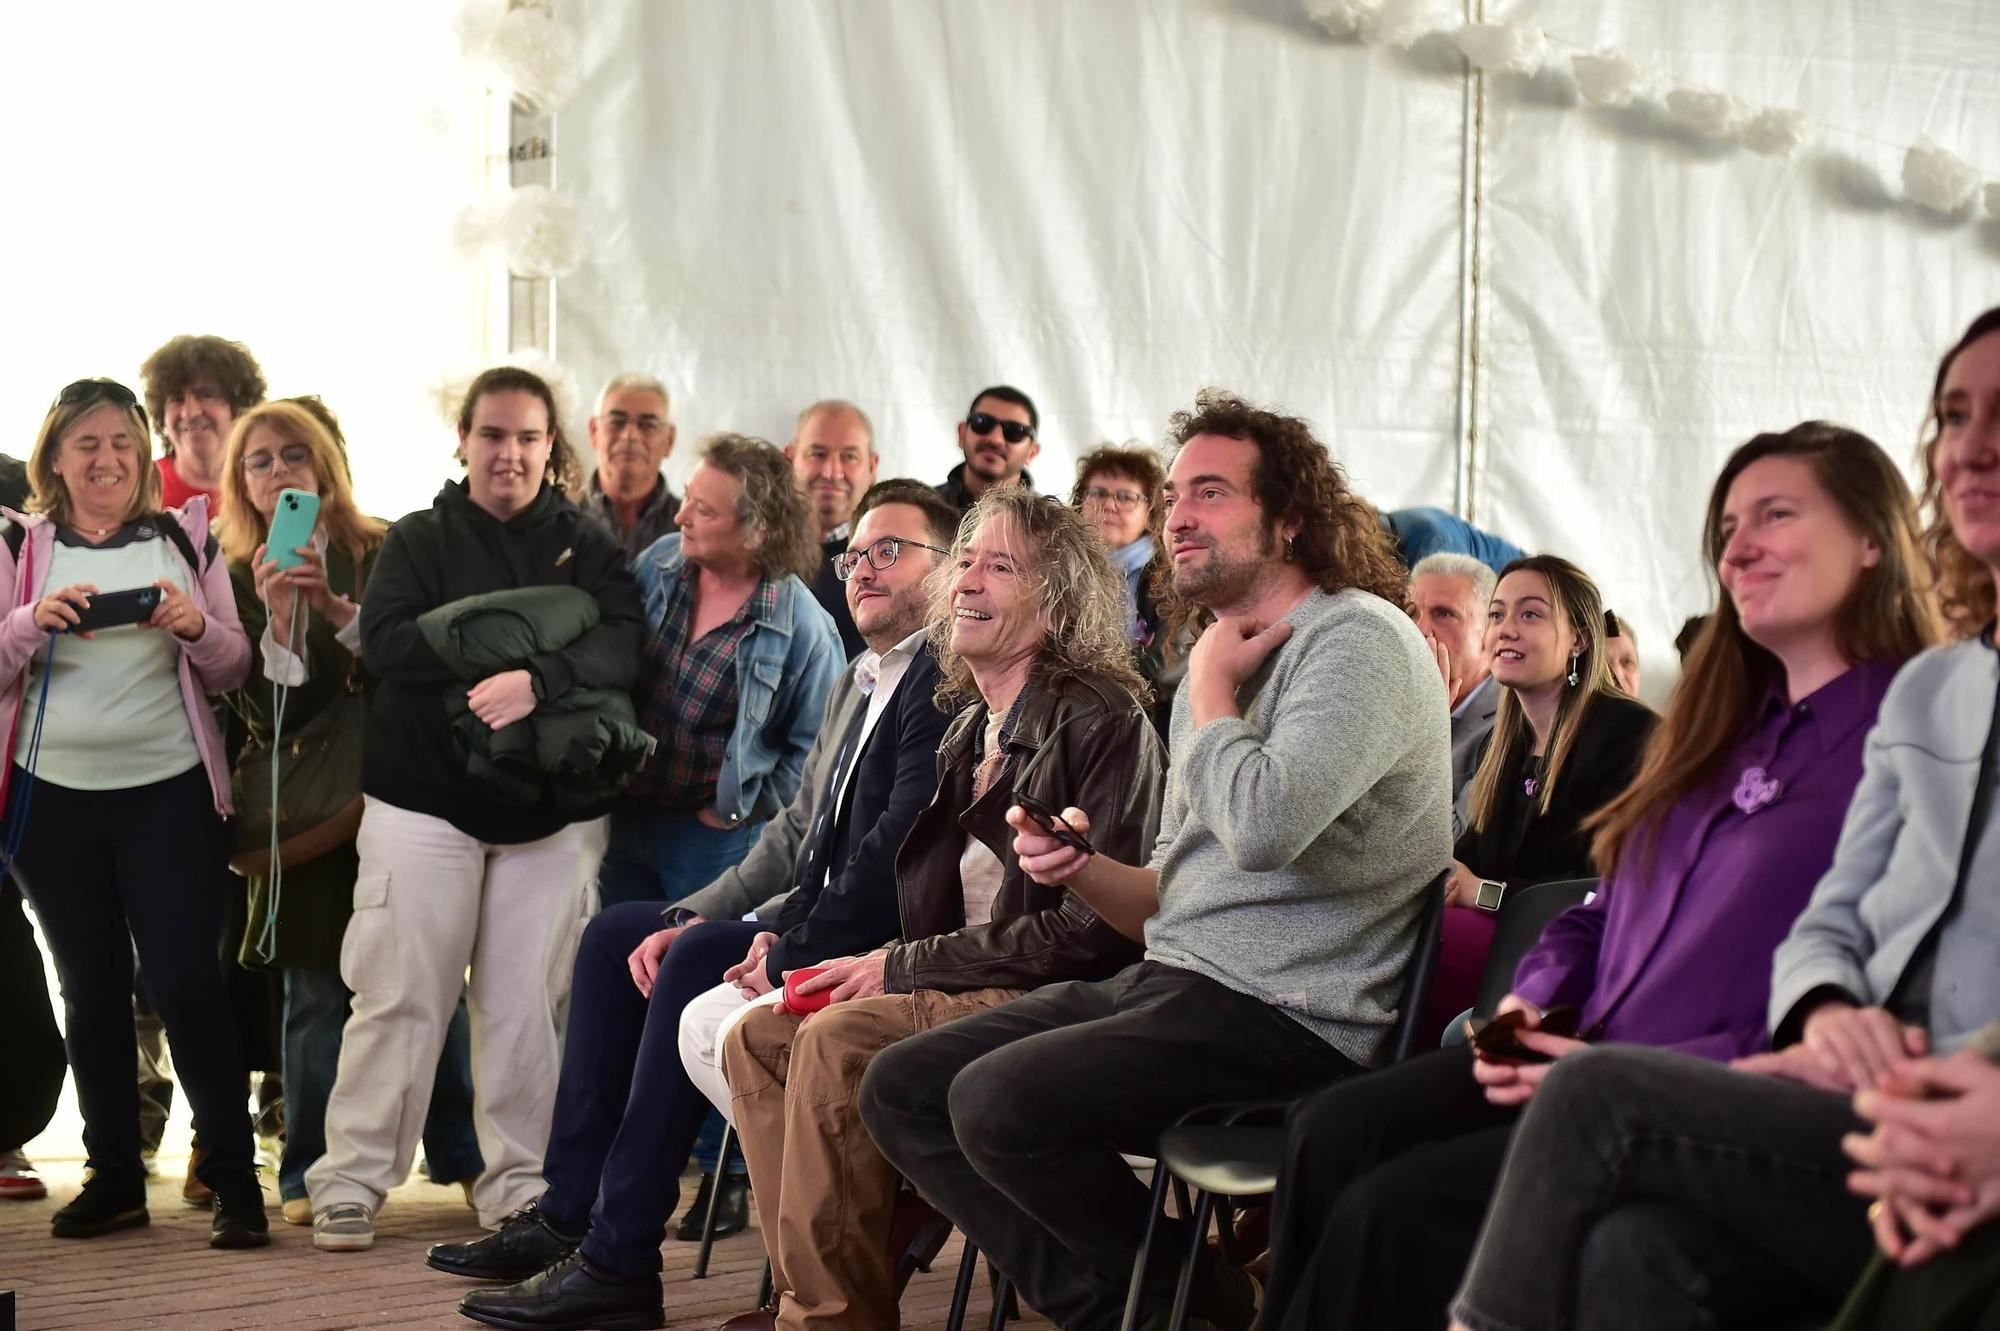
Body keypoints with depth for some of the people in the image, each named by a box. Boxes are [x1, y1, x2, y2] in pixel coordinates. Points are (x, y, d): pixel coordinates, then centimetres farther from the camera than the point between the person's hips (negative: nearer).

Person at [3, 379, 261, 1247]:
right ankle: (113, 1177, 19)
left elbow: (234, 671, 5)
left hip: (168, 793, -2)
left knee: (185, 981, -8)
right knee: (92, 989, 9)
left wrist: (195, 627, -16)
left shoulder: (184, 539, 4)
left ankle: (232, 1176, 1)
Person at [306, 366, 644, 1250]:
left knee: (529, 1003, 2)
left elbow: (621, 648, -9)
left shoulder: (586, 546, 8)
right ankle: (349, 1182, 5)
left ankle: (520, 1184, 12)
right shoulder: (420, 540, 7)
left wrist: (535, 680, -26)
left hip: (549, 806, 1)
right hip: (423, 799, -1)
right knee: (402, 996, -1)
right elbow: (383, 642, -10)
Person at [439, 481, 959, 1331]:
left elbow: (895, 849, -23)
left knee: (698, 959, -27)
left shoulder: (942, 683, -13)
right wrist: (692, 917, 5)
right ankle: (567, 1214, 4)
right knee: (617, 933, 6)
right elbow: (794, 837, 17)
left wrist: (789, 946, -21)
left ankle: (619, 1260, -22)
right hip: (812, 934, 11)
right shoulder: (859, 684, 19)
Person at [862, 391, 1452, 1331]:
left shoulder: (1357, 637, -10)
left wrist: (1209, 690, -10)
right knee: (899, 1089, 2)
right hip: (1172, 981, 10)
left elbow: (1264, 827, -27)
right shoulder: (1223, 665, 19)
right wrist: (1082, 867, 0)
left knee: (998, 1100, -25)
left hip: (1288, 1017, -10)